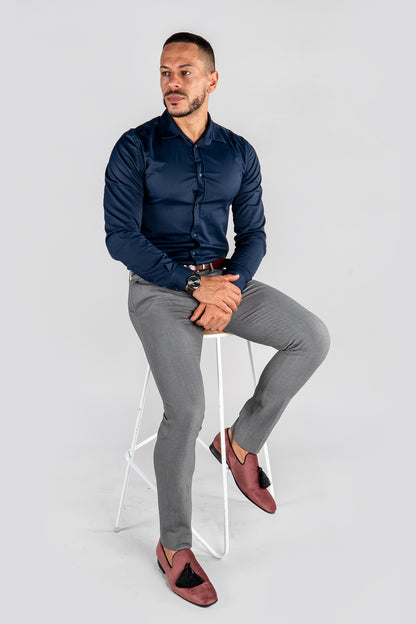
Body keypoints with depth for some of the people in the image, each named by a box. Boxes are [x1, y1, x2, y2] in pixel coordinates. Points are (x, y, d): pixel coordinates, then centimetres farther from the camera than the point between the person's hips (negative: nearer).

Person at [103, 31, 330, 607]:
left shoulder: (239, 154, 8)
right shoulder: (135, 148, -4)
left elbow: (252, 234, 7)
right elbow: (120, 237, -11)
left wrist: (230, 290, -13)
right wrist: (194, 284, -18)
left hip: (224, 277, 5)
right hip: (159, 287, -4)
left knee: (313, 338, -14)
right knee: (186, 409, -23)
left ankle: (241, 443, 5)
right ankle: (174, 547, -1)